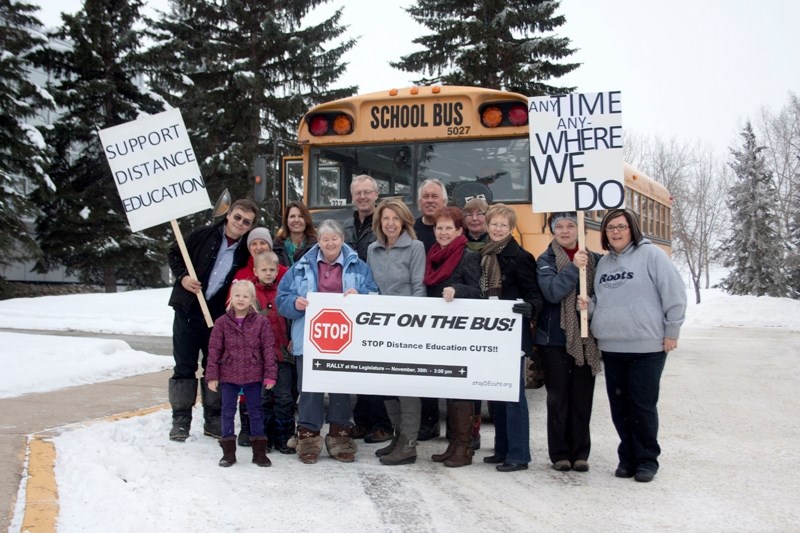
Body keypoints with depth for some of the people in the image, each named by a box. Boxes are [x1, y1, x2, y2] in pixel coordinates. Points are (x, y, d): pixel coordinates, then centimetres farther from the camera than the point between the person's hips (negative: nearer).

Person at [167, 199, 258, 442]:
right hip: (188, 310, -1)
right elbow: (174, 254, 5)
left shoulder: (246, 252, 1)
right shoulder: (203, 235, -4)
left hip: (218, 315, 2)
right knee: (184, 366, 3)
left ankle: (213, 420, 19)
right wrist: (183, 277, -9)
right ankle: (181, 421, 11)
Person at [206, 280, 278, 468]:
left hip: (253, 376, -1)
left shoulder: (261, 322, -3)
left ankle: (259, 451, 17)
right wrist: (212, 376, -4)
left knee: (256, 411, 8)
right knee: (227, 412, 7)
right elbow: (214, 350, 0)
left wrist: (270, 374, -6)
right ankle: (228, 451, 16)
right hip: (228, 376, 1)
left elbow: (268, 349, -3)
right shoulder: (222, 322, -1)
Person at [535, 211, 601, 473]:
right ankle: (559, 453, 11)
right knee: (558, 397, 3)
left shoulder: (594, 259, 7)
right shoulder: (546, 260, -1)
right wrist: (574, 267, -21)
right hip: (554, 338, -2)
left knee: (583, 397, 6)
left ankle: (580, 452, 15)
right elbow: (552, 292, -16)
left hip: (585, 339, 2)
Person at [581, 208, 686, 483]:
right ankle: (628, 457, 22)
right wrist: (588, 305, 0)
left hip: (646, 347, -6)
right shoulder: (604, 262, 14)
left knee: (643, 405, 0)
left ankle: (647, 460, 14)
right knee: (619, 405, 9)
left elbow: (674, 294, -7)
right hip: (611, 347, 6)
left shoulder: (650, 255, -5)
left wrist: (671, 332, -9)